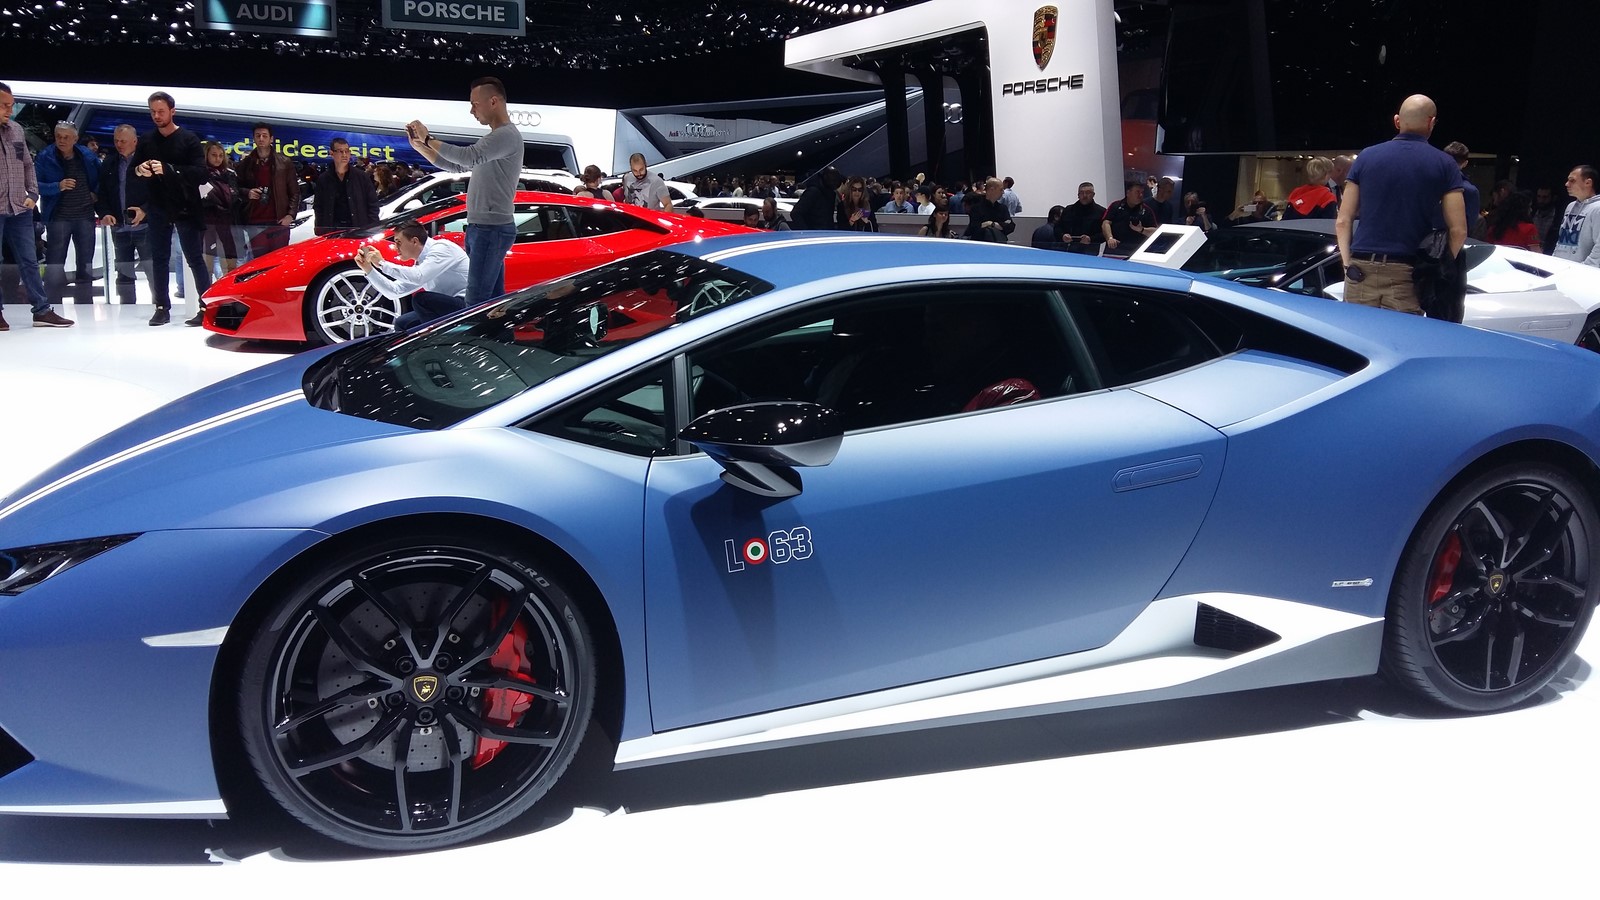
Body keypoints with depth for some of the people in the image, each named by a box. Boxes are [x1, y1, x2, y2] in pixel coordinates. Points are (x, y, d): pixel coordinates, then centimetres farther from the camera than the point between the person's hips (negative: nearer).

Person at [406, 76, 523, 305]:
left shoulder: (508, 135, -13)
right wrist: (421, 147, 13)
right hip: (481, 227, 10)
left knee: (477, 302, -15)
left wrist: (429, 139, -16)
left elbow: (468, 157, -25)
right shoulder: (495, 138, 20)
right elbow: (457, 165, 25)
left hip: (491, 229, -10)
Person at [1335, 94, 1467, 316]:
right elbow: (1458, 230, -2)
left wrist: (1348, 264, 11)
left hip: (1361, 270, 2)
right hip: (1406, 275, -2)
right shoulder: (1444, 165, 2)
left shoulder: (1367, 156, 7)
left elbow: (1343, 221, 5)